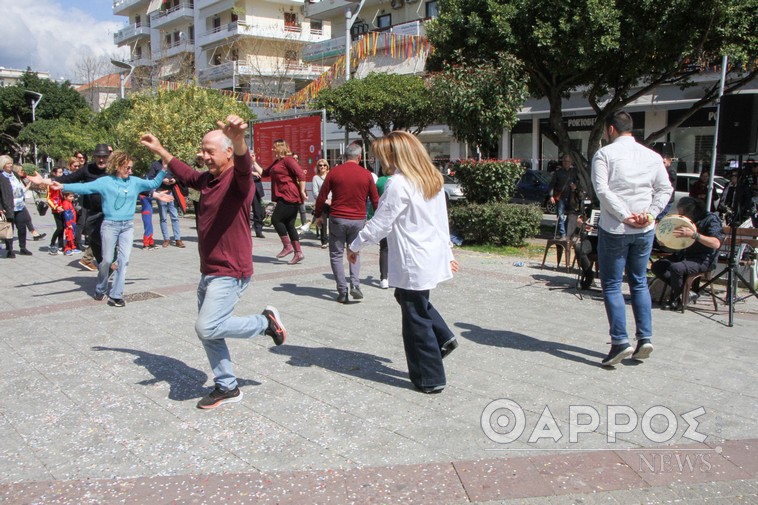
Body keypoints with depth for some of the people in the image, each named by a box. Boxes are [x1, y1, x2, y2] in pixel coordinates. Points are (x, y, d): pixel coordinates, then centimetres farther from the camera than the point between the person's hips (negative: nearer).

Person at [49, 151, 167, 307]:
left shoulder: (135, 182, 7)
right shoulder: (105, 181, -5)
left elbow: (153, 184, 9)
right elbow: (85, 187, -14)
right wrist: (63, 186, -27)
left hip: (128, 226, 3)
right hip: (109, 225, -3)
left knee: (124, 260, -3)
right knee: (107, 260, 3)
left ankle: (115, 295, 3)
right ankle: (100, 289, 28)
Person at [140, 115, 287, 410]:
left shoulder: (237, 179, -14)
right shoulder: (208, 179, 11)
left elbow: (244, 165, -39)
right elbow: (185, 174, 33)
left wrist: (238, 139, -60)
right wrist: (159, 150, 38)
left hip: (231, 273, -9)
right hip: (209, 272, 9)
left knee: (207, 328, -18)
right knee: (207, 333, 12)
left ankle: (266, 322, 3)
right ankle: (227, 388, 27)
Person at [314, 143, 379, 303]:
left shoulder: (334, 172, -3)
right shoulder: (366, 174, -1)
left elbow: (322, 196, 0)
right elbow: (375, 200, 5)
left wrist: (318, 215, 13)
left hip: (337, 219, -1)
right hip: (358, 220, 1)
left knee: (336, 255, 9)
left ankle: (342, 292, 6)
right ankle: (355, 285, 1)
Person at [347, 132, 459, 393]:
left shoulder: (399, 184, -17)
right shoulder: (433, 179, 8)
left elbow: (379, 224, -15)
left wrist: (354, 246, -2)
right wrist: (447, 252, 22)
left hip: (413, 262, -9)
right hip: (434, 256, 9)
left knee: (416, 320, 5)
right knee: (407, 297, 28)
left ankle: (430, 379, 17)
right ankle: (443, 336, 22)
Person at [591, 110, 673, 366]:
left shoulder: (604, 154, -4)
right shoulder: (652, 156, 10)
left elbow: (602, 189, -15)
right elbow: (665, 189, 4)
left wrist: (625, 216, -14)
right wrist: (650, 214, -2)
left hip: (614, 229, -4)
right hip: (644, 230, 5)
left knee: (611, 285, 3)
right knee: (640, 283, 15)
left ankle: (620, 341, -2)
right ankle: (645, 338, 13)